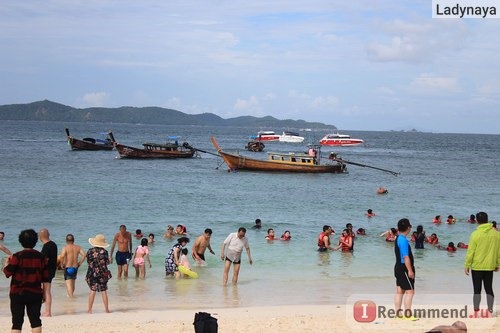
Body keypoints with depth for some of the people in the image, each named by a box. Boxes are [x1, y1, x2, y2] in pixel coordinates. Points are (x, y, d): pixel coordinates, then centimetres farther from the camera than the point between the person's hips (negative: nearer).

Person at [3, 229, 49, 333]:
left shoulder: (17, 256, -10)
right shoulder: (41, 257, 1)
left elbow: (7, 273, -8)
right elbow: (45, 278, 4)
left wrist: (6, 263, 11)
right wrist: (44, 293, 14)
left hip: (18, 293, -2)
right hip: (35, 293, 2)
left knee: (17, 321, 2)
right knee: (35, 320, 6)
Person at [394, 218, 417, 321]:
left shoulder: (398, 238, 11)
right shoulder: (403, 240, -19)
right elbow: (406, 257, -22)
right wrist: (410, 270, -20)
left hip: (398, 267, 10)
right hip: (404, 268, -10)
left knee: (400, 291, 11)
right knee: (410, 291, -6)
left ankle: (398, 313, 13)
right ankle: (407, 314, -6)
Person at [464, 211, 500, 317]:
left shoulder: (475, 234, -13)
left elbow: (470, 252, -12)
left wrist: (467, 265, -3)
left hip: (477, 266, -3)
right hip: (490, 266, 3)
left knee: (477, 290, 4)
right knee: (489, 289, 13)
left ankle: (476, 312, 7)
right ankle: (490, 311, 12)